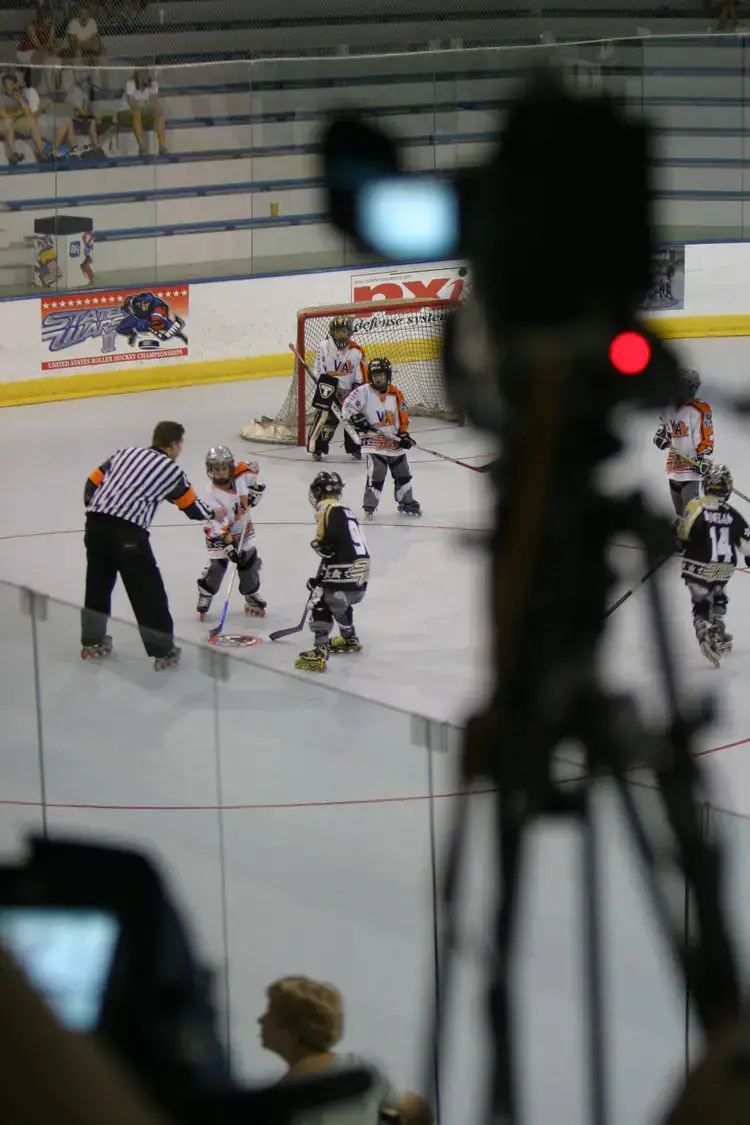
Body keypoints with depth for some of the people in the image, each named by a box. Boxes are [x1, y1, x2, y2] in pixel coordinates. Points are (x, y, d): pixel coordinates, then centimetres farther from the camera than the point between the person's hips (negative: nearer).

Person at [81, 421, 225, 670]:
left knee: (98, 581, 22)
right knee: (147, 589, 3)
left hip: (96, 521, 6)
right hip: (128, 531, -6)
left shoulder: (126, 453, 22)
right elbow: (192, 507, 21)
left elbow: (93, 481, 18)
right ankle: (163, 652, 6)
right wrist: (213, 514, 40)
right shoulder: (172, 470, 9)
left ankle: (92, 643, 33)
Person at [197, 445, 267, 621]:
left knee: (250, 561, 8)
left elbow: (254, 467, 7)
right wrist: (229, 546, -35)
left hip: (243, 529, 4)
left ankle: (252, 596, 25)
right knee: (216, 565, -10)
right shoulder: (212, 495, -29)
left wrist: (256, 488, -4)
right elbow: (219, 526, -31)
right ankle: (205, 595, 10)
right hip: (219, 534, -4)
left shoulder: (241, 474, -18)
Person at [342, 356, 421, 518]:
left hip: (394, 442, 5)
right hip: (374, 442, -5)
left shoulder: (395, 394, 5)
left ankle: (405, 502, 29)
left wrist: (404, 435, 0)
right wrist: (356, 418, -25)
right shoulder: (364, 392, -8)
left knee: (403, 473, 13)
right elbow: (347, 407, -10)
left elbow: (403, 416, 11)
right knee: (376, 475, -13)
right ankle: (369, 505, -2)